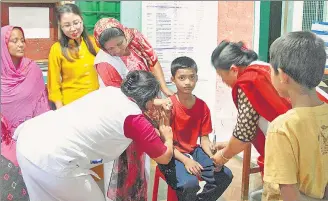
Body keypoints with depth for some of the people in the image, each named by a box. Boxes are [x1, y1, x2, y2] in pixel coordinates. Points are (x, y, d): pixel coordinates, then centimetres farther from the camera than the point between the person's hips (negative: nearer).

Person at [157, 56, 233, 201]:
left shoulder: (202, 107, 0)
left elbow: (204, 140, 2)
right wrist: (185, 160, -25)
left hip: (193, 151, 6)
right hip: (171, 155, -5)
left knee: (225, 176, -9)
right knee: (190, 183, -32)